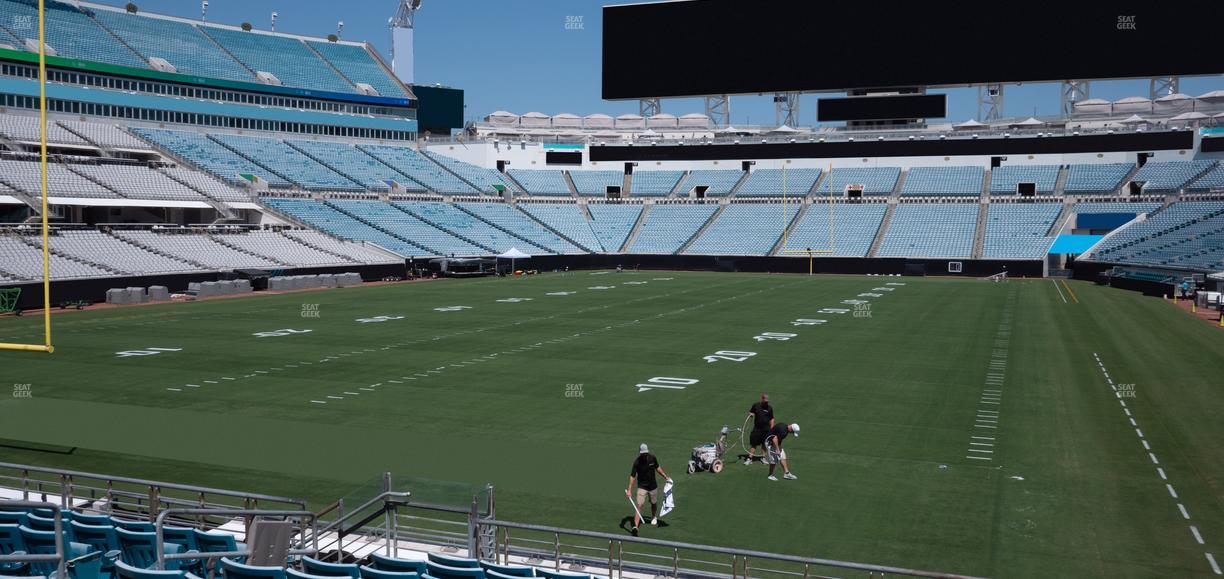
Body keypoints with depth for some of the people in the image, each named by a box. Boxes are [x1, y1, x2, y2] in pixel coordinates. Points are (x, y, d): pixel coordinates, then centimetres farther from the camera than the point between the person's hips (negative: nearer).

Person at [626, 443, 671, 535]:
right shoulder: (637, 462, -21)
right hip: (642, 487, -4)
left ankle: (654, 517, 51)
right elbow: (632, 476, -21)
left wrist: (665, 476, 9)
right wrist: (629, 490, -27)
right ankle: (635, 526, -20)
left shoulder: (652, 458, -10)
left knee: (654, 503, 21)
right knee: (639, 505, -16)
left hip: (653, 486, 4)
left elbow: (657, 468, 10)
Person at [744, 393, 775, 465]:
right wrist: (750, 414, -12)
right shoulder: (756, 406, 0)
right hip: (757, 429, -1)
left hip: (766, 429, 1)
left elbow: (771, 419, 8)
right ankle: (750, 458, -1)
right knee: (753, 444, -3)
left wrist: (771, 429, 3)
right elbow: (750, 412, 12)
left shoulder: (769, 408, 2)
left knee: (764, 444, 11)